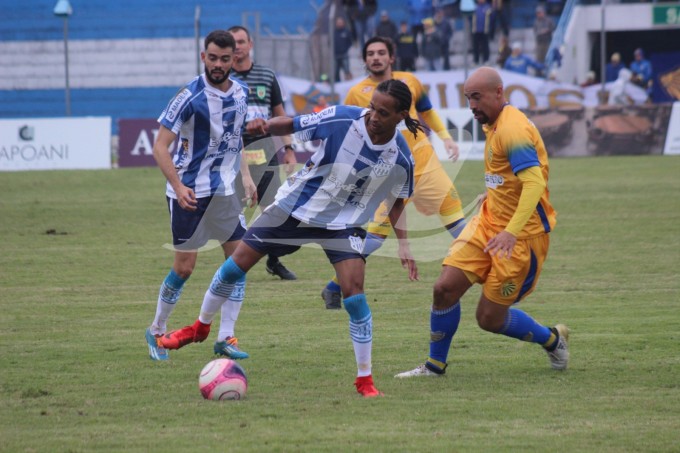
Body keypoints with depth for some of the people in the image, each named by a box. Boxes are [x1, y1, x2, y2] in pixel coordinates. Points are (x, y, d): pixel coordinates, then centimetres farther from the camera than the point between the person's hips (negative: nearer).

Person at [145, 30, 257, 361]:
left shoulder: (240, 92, 3)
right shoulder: (190, 96, -17)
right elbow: (160, 147, -17)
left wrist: (246, 177, 12)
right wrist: (178, 186, -27)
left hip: (224, 191, 6)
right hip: (190, 193, -6)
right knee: (185, 266, -3)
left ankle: (224, 338, 11)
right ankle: (157, 331, 17)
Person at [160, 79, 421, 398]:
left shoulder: (401, 158, -17)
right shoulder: (343, 120, -24)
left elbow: (396, 202, 3)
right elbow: (291, 125, -13)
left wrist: (403, 243, -3)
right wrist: (261, 127, -31)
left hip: (342, 224, 0)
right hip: (294, 205, 1)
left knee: (354, 291, -17)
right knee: (236, 264, 6)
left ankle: (364, 379, -3)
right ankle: (200, 327, 32)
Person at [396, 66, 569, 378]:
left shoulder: (513, 129, -21)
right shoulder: (494, 126, 11)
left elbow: (534, 182, -32)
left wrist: (511, 232, -40)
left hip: (522, 235, -8)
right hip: (488, 223, 8)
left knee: (490, 319, -3)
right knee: (445, 287, -6)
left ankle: (552, 340, 24)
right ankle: (435, 365, 10)